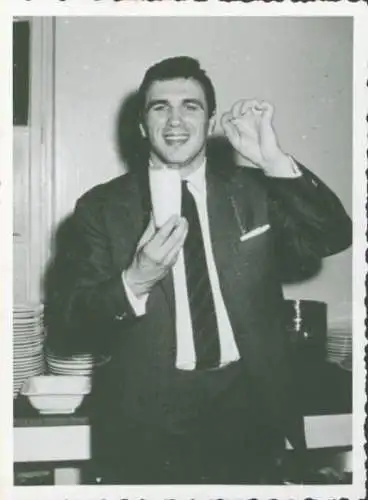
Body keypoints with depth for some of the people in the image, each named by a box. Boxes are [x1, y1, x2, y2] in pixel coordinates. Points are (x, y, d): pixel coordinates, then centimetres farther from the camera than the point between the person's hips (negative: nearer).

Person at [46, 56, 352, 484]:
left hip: (247, 409, 2)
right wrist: (133, 283, -23)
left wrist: (273, 160, -21)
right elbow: (63, 315, -6)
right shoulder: (102, 206, -3)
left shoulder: (255, 190, 2)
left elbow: (333, 237, -11)